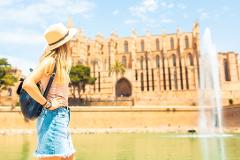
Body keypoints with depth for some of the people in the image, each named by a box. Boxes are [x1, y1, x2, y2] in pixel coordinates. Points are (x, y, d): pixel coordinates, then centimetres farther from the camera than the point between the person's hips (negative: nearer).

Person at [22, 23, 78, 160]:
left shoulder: (60, 63, 14)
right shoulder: (50, 61, -12)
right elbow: (28, 84, -23)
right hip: (52, 117, -9)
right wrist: (47, 104, -17)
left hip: (62, 116, 9)